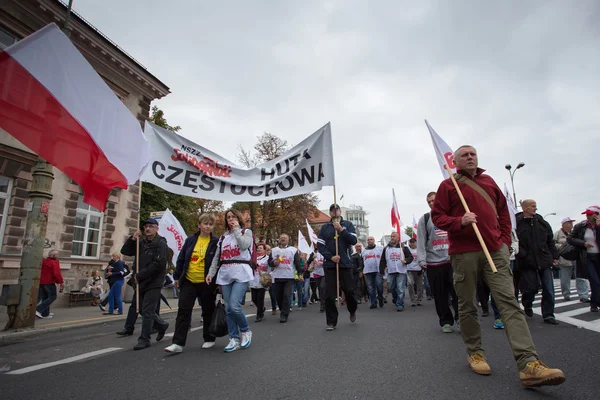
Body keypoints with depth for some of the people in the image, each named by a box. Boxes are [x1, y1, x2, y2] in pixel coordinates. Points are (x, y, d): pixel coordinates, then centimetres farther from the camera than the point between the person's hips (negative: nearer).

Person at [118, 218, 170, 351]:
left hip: (153, 283, -7)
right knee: (143, 309, 15)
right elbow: (125, 251, 9)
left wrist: (139, 276, -16)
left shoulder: (161, 244, -12)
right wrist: (133, 239, -6)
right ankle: (161, 325, 34)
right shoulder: (141, 242, 10)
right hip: (141, 282, 8)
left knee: (147, 311, -3)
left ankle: (144, 339, 9)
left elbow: (158, 264, -21)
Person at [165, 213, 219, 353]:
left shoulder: (216, 242, -6)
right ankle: (178, 343, 6)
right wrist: (176, 277, 8)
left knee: (208, 312, 10)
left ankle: (209, 339, 27)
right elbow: (181, 259, 9)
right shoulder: (190, 240, 4)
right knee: (183, 311, 0)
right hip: (188, 282, 3)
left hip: (206, 284, -3)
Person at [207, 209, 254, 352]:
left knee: (234, 306, -16)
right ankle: (234, 340, 13)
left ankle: (245, 331, 9)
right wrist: (211, 273, 7)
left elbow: (244, 245, -14)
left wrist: (236, 229, -5)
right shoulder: (223, 237, 19)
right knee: (229, 309, 4)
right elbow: (217, 257, 16)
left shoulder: (246, 232, 8)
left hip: (241, 273, -5)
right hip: (225, 275, 5)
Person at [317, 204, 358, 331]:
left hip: (345, 263, -1)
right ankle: (331, 322, 11)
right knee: (329, 294, 0)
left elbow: (353, 241, -6)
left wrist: (341, 229, -16)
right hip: (329, 264, 1)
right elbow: (320, 246, 3)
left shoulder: (348, 224, 6)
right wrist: (331, 257, -11)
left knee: (349, 290, 3)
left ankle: (352, 311, 34)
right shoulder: (325, 227, 8)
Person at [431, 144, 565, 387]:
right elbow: (437, 216, 0)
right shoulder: (448, 185, 4)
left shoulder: (488, 181, 17)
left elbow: (503, 210, 22)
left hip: (495, 250, 3)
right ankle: (475, 353, 21)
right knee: (467, 305, 5)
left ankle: (529, 364, -8)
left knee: (509, 301, -6)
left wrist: (505, 238, 12)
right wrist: (460, 221, -18)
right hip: (464, 252, -3)